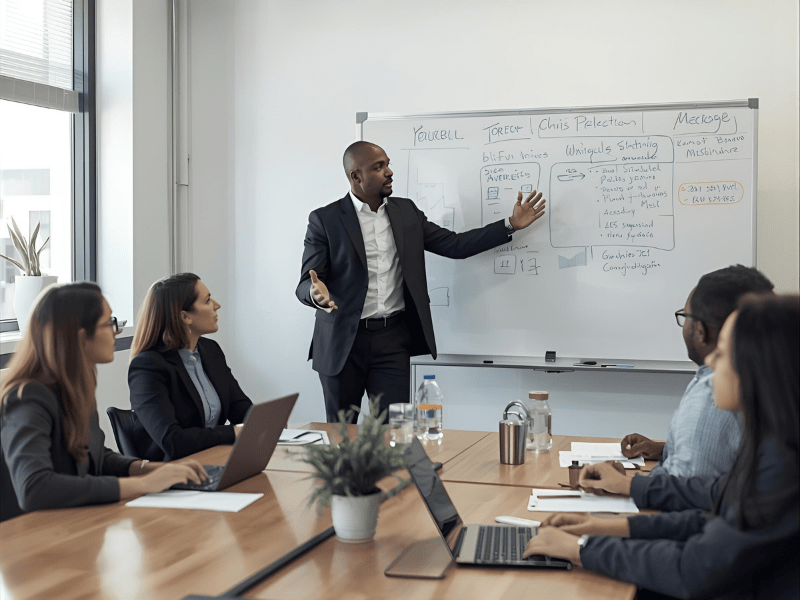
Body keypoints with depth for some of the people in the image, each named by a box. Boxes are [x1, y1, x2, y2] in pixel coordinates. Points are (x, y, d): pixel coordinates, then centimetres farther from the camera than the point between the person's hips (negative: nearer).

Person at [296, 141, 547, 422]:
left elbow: (454, 244, 9)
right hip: (342, 342, -3)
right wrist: (317, 293, -33)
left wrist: (511, 224, 3)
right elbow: (306, 284, -8)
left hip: (392, 338, 3)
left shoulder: (406, 212, 9)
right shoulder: (325, 219, -4)